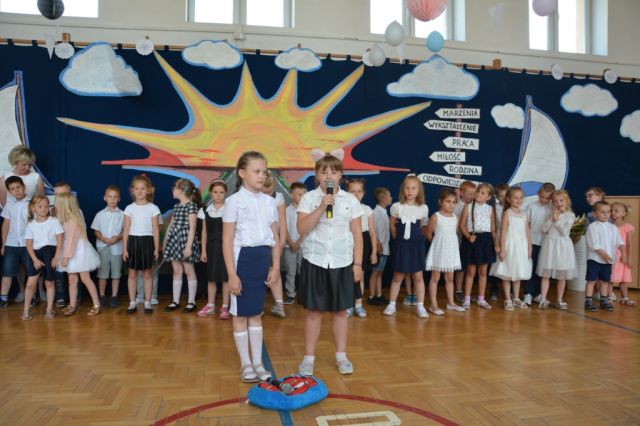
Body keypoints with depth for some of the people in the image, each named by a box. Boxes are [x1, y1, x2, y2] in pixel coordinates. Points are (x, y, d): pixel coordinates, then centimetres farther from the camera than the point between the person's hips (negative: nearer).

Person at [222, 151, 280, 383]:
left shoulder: (269, 202, 7)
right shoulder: (234, 201, -7)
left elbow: (275, 238, 10)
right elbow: (227, 241, -9)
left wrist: (276, 267, 5)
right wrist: (232, 274, -13)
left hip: (263, 259, 4)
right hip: (243, 258, -4)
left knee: (256, 313, 14)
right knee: (241, 314, 7)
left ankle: (258, 362, 23)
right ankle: (245, 364, 20)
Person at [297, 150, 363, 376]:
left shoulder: (351, 200, 2)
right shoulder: (308, 198, -2)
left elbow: (357, 234, 4)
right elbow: (302, 229, -13)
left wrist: (357, 263, 0)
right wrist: (321, 207, -20)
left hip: (342, 263, 1)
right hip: (315, 262, -1)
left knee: (340, 311, 11)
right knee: (314, 311, 6)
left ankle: (341, 356, 25)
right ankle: (308, 357, 18)